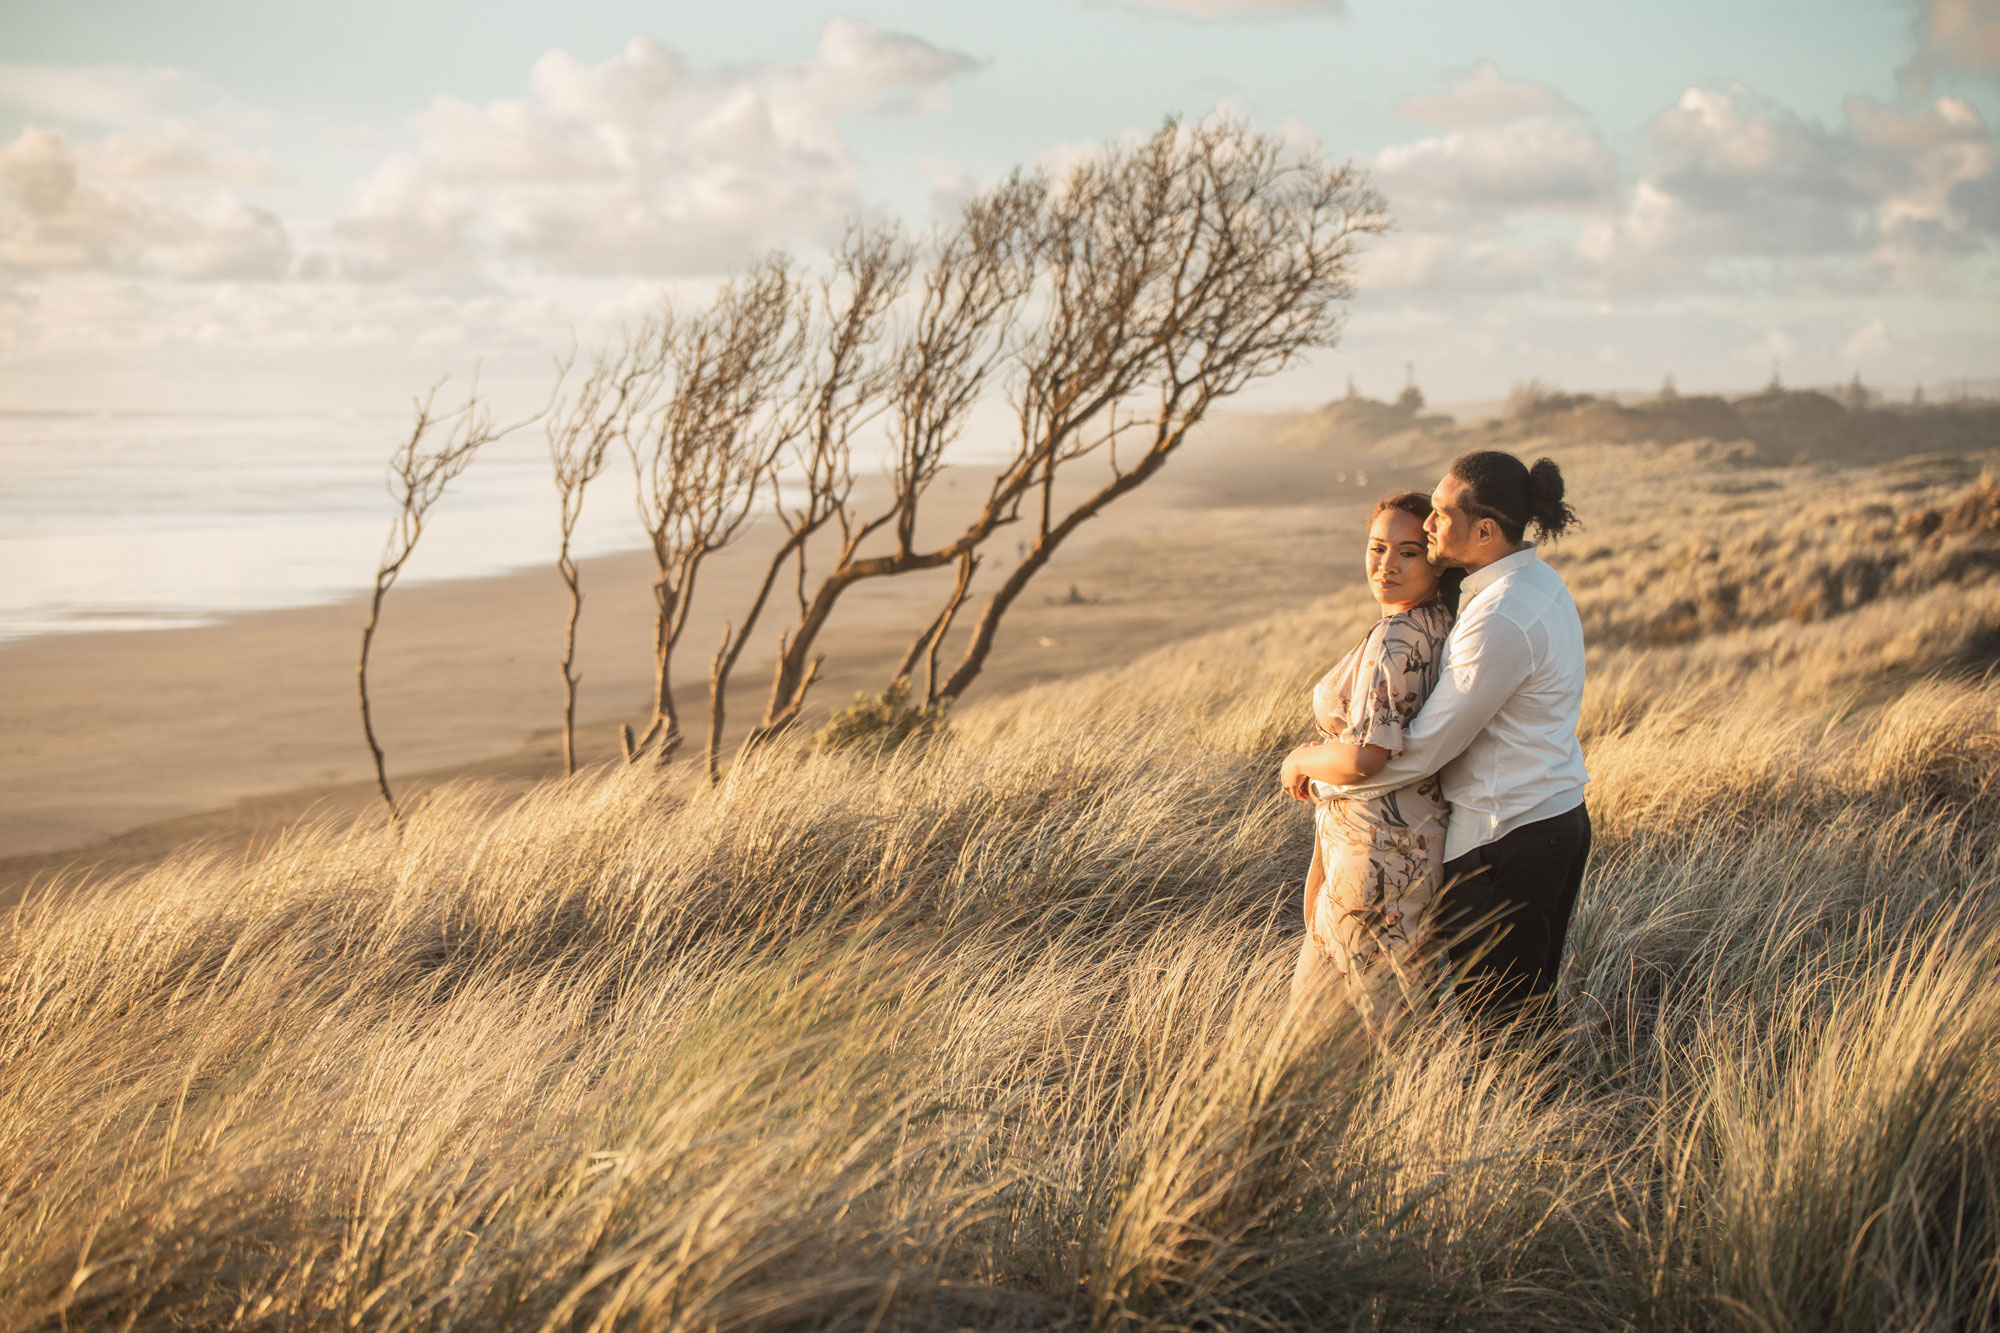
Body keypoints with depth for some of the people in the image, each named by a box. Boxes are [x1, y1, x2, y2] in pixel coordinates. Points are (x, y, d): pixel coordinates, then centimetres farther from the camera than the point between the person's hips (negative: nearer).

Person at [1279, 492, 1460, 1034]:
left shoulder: (1394, 640, -23)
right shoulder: (1445, 624, 5)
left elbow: (1364, 756, -30)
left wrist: (1300, 762, -11)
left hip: (1377, 852, -10)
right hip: (1424, 835, 10)